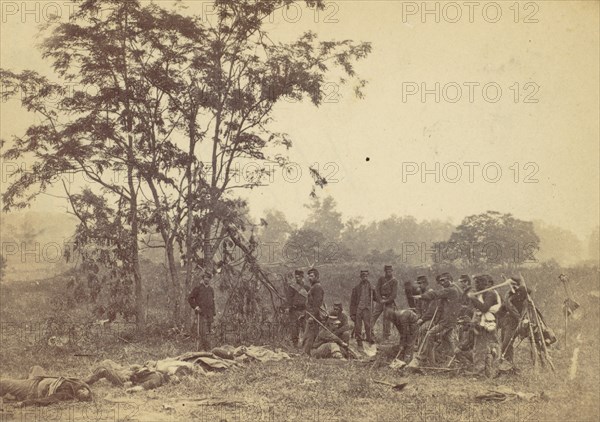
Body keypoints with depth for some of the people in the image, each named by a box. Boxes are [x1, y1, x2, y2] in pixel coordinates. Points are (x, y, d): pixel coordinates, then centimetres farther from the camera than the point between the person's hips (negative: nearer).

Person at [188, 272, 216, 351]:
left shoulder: (211, 290, 17)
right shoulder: (197, 288, 0)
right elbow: (190, 298, -1)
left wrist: (213, 314, 16)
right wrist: (195, 307, -10)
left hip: (209, 314, 5)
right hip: (201, 313, -5)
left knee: (208, 332, 7)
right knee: (202, 331, -11)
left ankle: (208, 349, 11)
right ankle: (202, 348, -11)